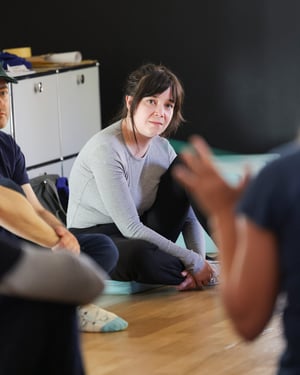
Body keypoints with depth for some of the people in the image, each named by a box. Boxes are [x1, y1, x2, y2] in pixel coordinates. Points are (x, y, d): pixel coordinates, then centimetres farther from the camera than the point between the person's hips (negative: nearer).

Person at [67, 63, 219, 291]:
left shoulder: (162, 148, -2)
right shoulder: (106, 149, -24)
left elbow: (188, 216, -1)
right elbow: (130, 228, -27)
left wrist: (199, 259, -22)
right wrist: (194, 263, -25)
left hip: (142, 236, 7)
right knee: (141, 256, -41)